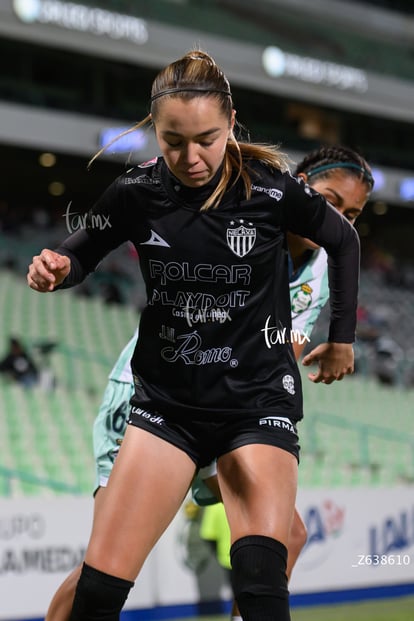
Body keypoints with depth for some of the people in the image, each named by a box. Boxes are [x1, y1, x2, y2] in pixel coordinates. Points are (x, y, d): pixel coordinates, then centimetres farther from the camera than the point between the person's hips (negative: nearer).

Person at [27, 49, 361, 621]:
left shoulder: (270, 186, -12)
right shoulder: (136, 192, -8)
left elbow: (343, 241, 6)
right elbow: (83, 252, 9)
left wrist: (342, 338, 12)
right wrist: (56, 269, -15)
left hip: (258, 400, -2)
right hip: (168, 401, 2)